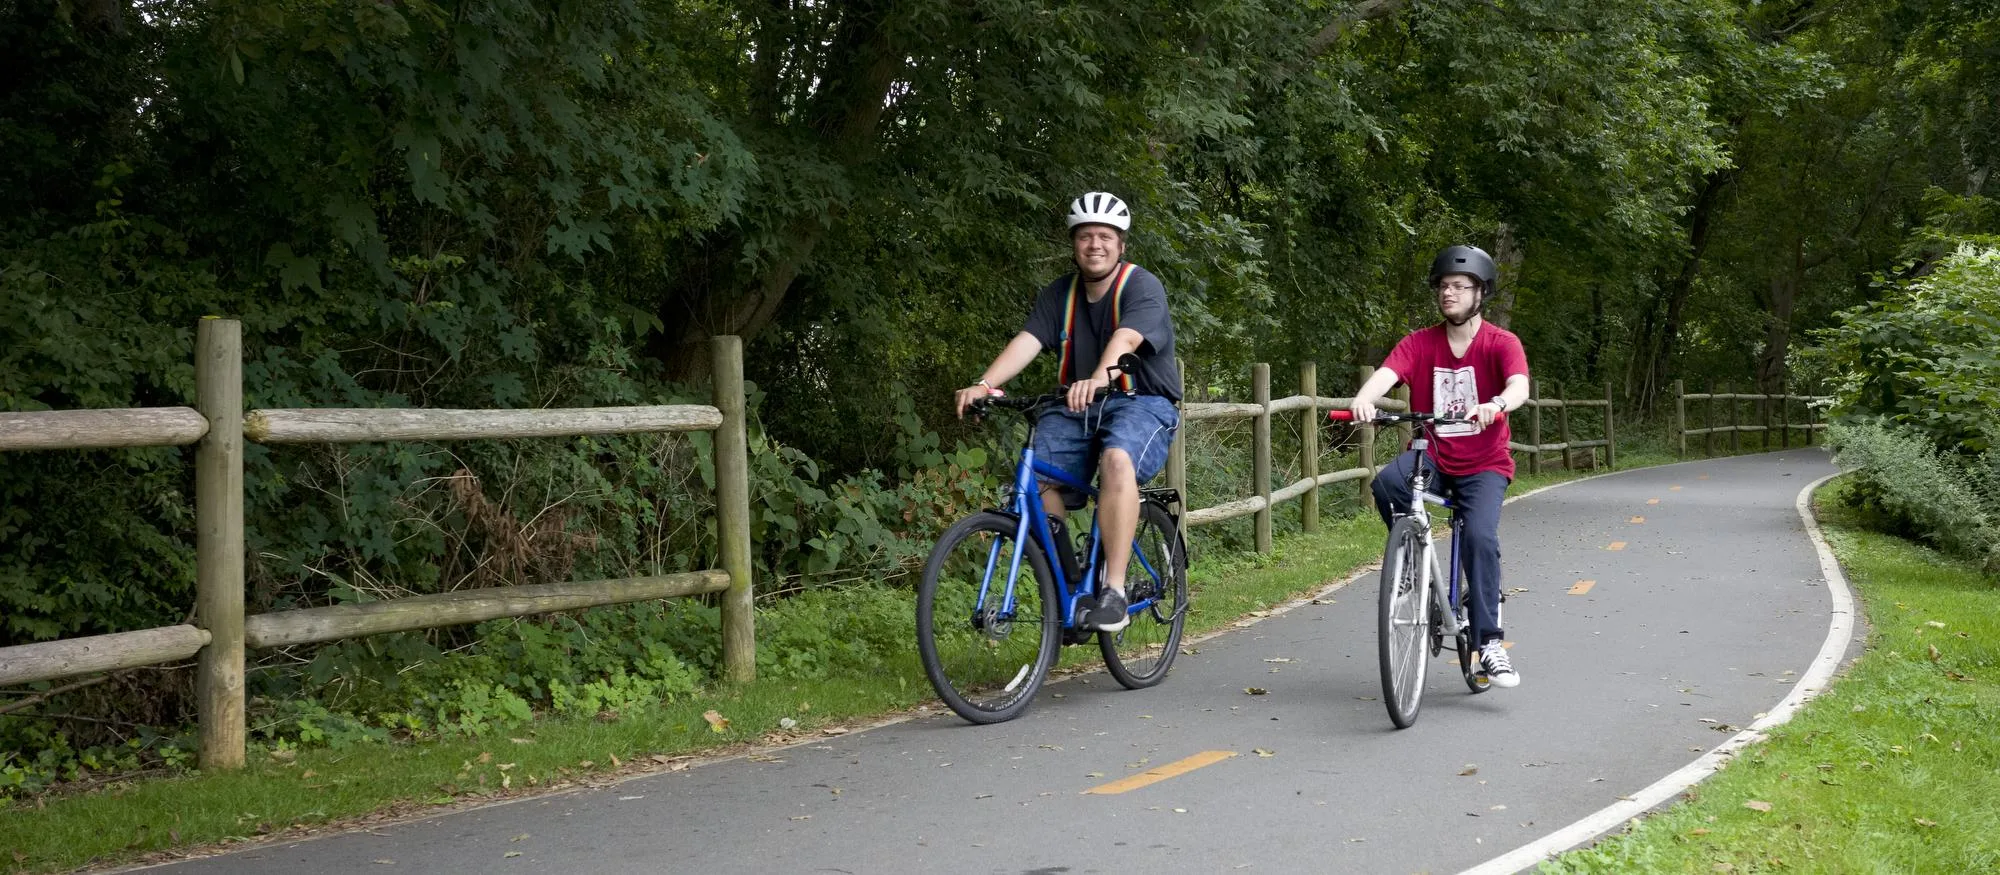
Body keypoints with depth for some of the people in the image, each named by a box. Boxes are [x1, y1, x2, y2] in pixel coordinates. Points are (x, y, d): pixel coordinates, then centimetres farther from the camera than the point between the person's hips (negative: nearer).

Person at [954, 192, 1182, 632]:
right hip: (1078, 407, 5)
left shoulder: (1142, 287, -8)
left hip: (1143, 403, -5)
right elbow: (1027, 341, -9)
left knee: (1117, 459, -36)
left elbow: (1126, 338, -29)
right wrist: (984, 383, -27)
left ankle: (1113, 591, -36)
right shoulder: (1059, 295, 8)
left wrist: (1099, 378, -50)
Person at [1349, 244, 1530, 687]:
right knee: (1386, 482, -31)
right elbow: (1386, 373, -17)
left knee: (1479, 537, -26)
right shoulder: (1421, 343, 0)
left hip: (1484, 464, -2)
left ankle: (1489, 642, -16)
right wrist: (1364, 398, -41)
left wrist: (1496, 404, -49)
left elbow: (1520, 385, -25)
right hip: (1432, 456, 2)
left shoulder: (1501, 343, -6)